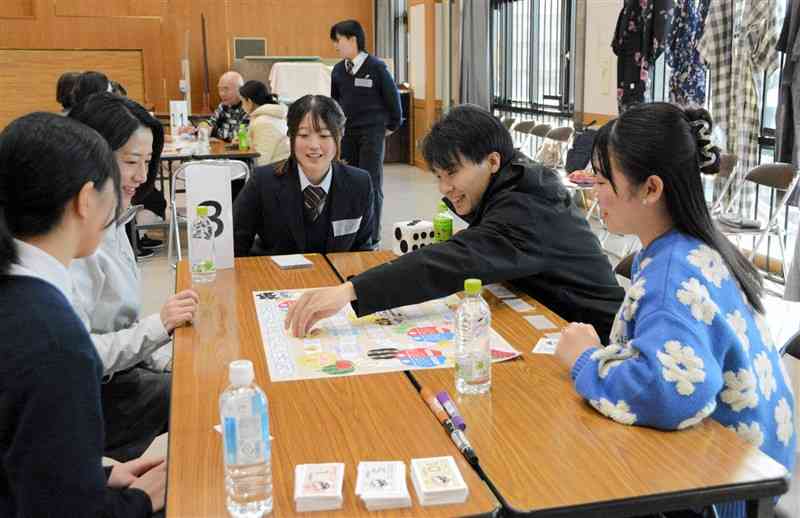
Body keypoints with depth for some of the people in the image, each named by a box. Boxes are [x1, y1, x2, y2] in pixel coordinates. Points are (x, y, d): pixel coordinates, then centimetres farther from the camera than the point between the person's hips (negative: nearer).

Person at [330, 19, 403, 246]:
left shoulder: (376, 67, -9)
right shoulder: (338, 70, 5)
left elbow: (392, 97, -2)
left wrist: (393, 125, 3)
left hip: (372, 133, -5)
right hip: (346, 133, 5)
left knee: (371, 185, -2)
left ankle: (372, 238, 4)